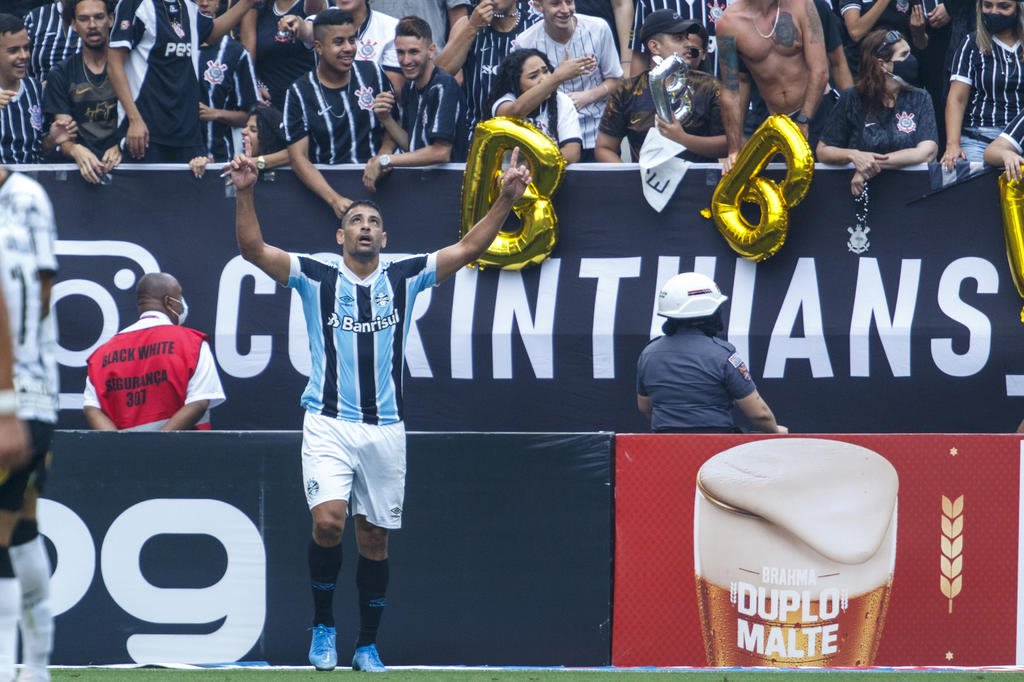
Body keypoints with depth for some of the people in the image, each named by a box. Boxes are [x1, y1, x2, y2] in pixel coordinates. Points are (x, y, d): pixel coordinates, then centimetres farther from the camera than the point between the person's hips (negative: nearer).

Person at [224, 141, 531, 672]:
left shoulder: (404, 280, 10)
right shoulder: (316, 278, 4)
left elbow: (469, 248, 8)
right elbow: (254, 249, -6)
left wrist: (505, 200, -2)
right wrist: (245, 194, -18)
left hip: (385, 429, 3)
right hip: (329, 424, -2)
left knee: (374, 539, 7)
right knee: (328, 520, -21)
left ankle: (367, 645, 19)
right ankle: (323, 625, -2)